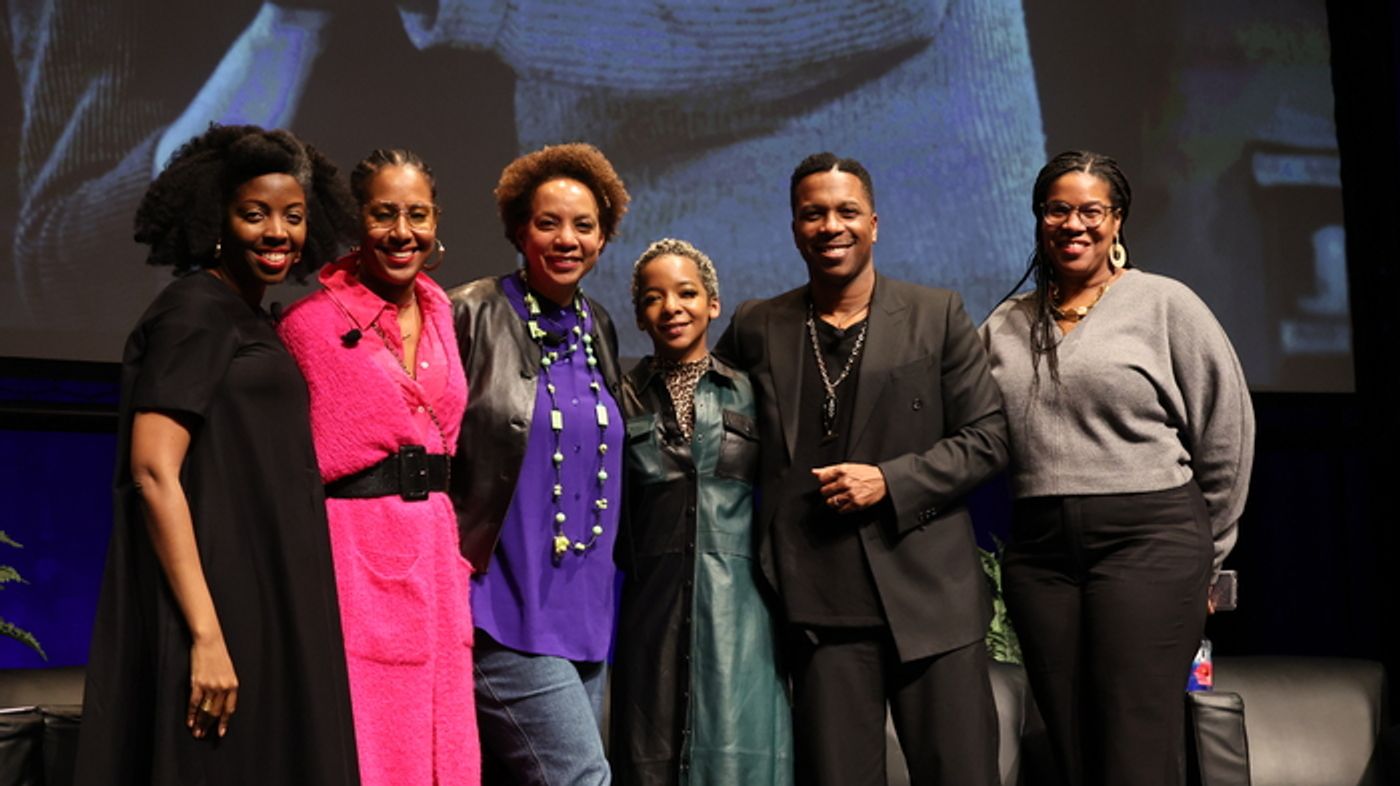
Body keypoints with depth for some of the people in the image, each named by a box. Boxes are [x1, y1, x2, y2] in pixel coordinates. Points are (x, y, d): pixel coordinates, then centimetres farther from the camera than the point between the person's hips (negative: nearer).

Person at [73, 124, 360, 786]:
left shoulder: (253, 322, 15)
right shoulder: (194, 312, -10)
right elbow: (153, 472, -20)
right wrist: (207, 636, -24)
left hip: (263, 603, 9)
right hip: (216, 603, -9)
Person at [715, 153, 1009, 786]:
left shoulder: (937, 316, 5)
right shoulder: (757, 328, 9)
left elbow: (986, 438, 3)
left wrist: (890, 482, -11)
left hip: (930, 596, -1)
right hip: (822, 607, 1)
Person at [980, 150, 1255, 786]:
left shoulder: (1164, 304, 1)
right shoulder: (1004, 327, 12)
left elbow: (1225, 433, 4)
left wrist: (1202, 549, 8)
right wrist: (1015, 539, 9)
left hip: (1147, 541, -4)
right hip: (1038, 552, 4)